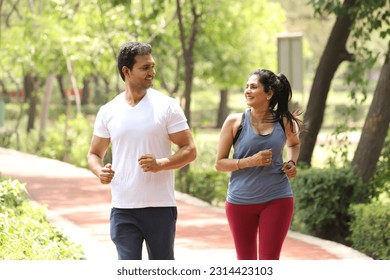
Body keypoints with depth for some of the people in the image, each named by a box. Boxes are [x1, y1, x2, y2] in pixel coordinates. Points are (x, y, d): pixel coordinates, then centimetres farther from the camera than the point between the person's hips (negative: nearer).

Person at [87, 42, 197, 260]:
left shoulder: (167, 106, -1)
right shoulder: (108, 112, 6)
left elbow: (189, 150, -2)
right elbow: (95, 153, 16)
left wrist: (160, 164, -20)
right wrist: (100, 171, -8)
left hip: (160, 207, -1)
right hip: (123, 208, 1)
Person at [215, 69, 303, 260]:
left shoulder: (285, 122, -1)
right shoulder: (235, 122, -6)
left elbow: (294, 143, 23)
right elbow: (220, 163, -4)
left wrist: (291, 162, 1)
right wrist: (251, 161, -19)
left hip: (277, 200, 0)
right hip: (240, 201, 0)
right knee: (246, 263, 12)